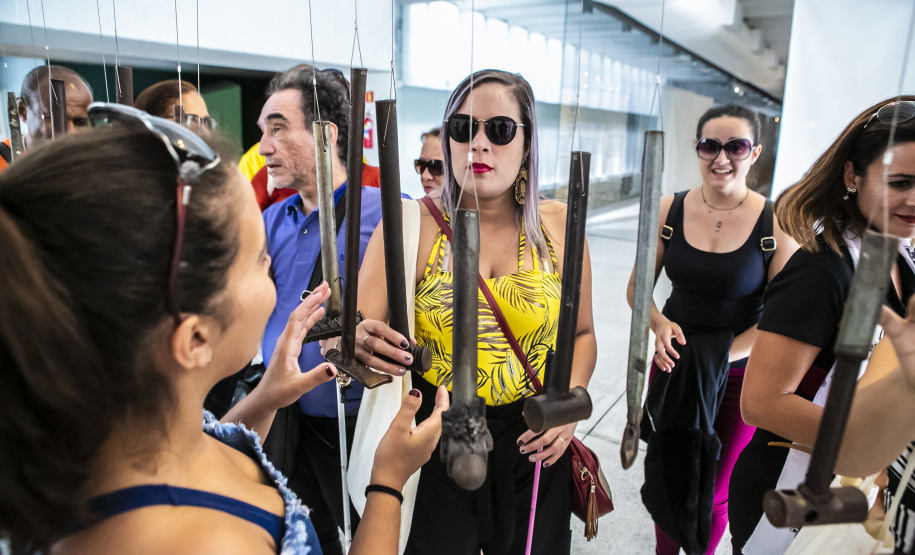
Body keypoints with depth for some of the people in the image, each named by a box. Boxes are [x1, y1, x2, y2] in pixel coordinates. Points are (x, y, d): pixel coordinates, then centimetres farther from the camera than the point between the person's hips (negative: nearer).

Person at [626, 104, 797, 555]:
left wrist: (717, 357, -20)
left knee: (712, 492, 15)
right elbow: (638, 287, 2)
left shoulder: (775, 224, -13)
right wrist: (660, 324, -17)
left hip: (740, 374, -2)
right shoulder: (670, 211, -6)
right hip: (673, 361, 2)